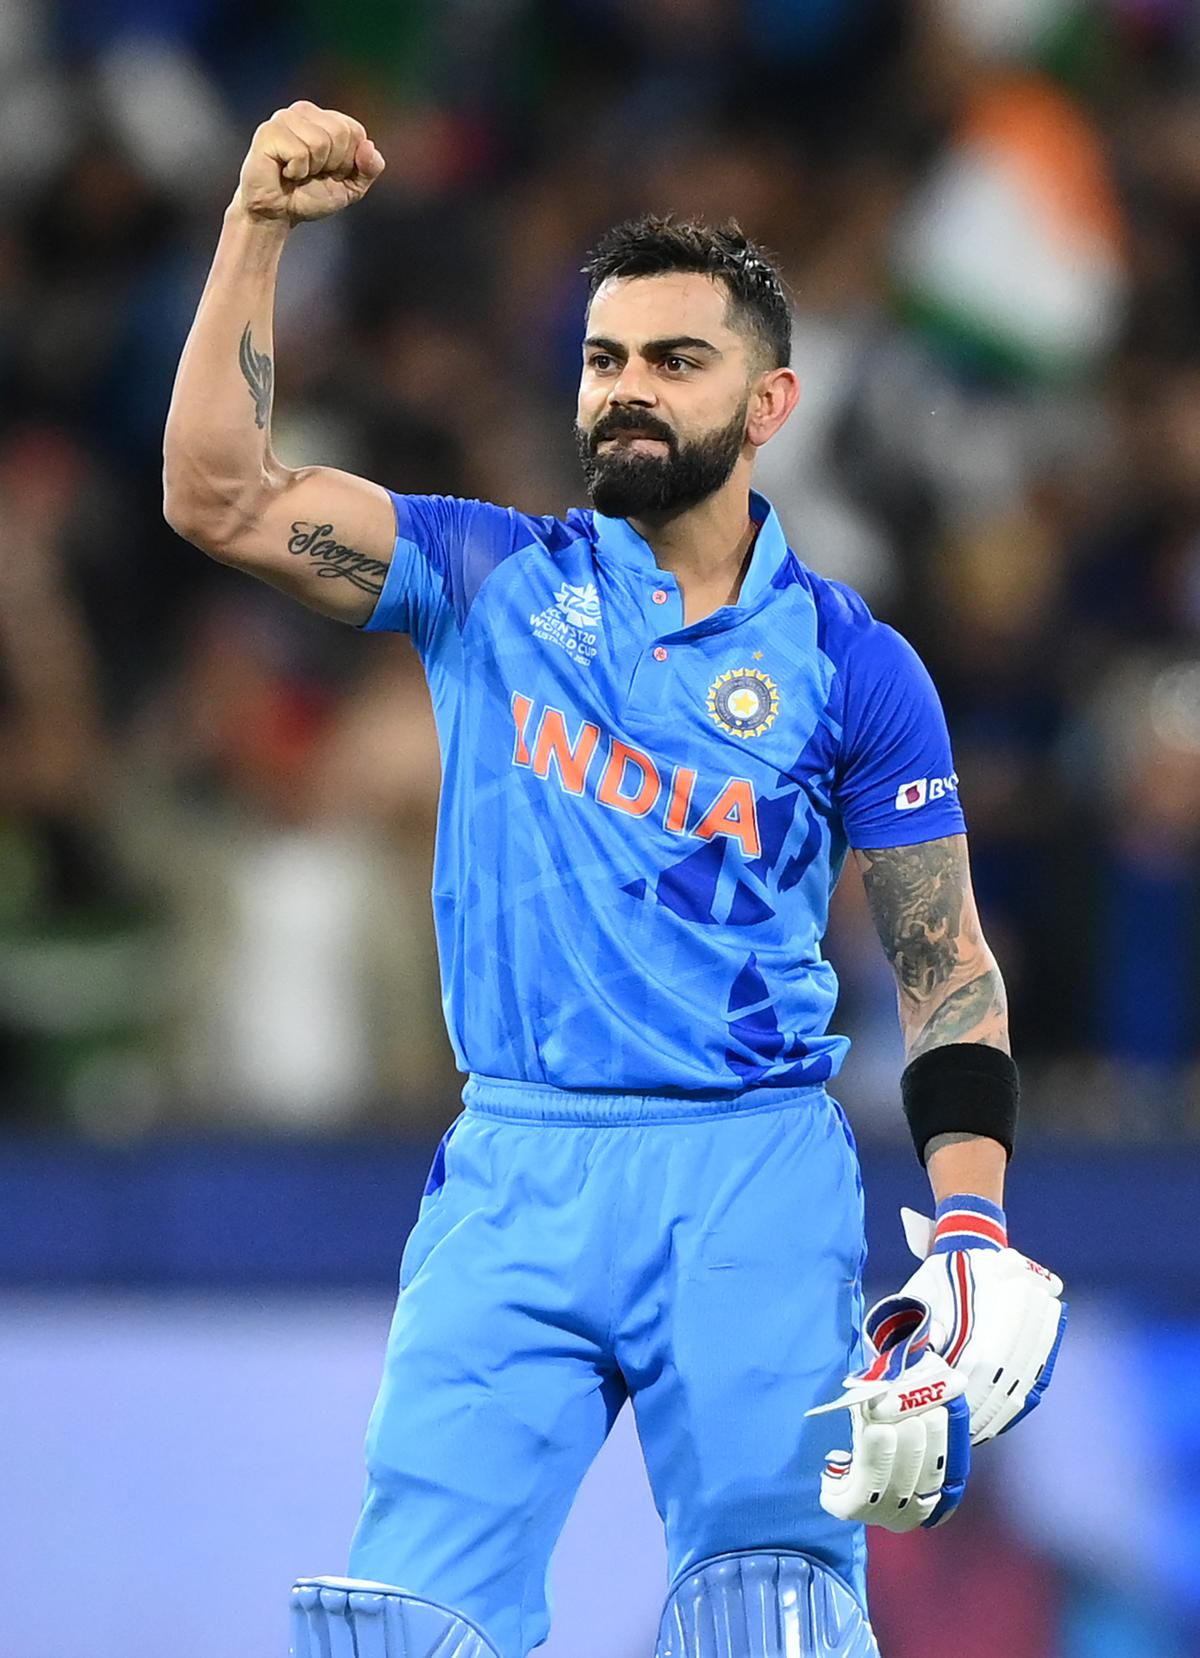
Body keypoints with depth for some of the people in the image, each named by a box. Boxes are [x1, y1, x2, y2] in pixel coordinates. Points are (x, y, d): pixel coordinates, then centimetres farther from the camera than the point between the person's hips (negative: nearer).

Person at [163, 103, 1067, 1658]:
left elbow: (947, 970, 9)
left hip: (753, 1177, -1)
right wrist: (259, 230, -9)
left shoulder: (851, 666, 6)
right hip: (514, 1177, 1)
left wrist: (972, 1232, -3)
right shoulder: (496, 581, 9)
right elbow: (221, 499, -1)